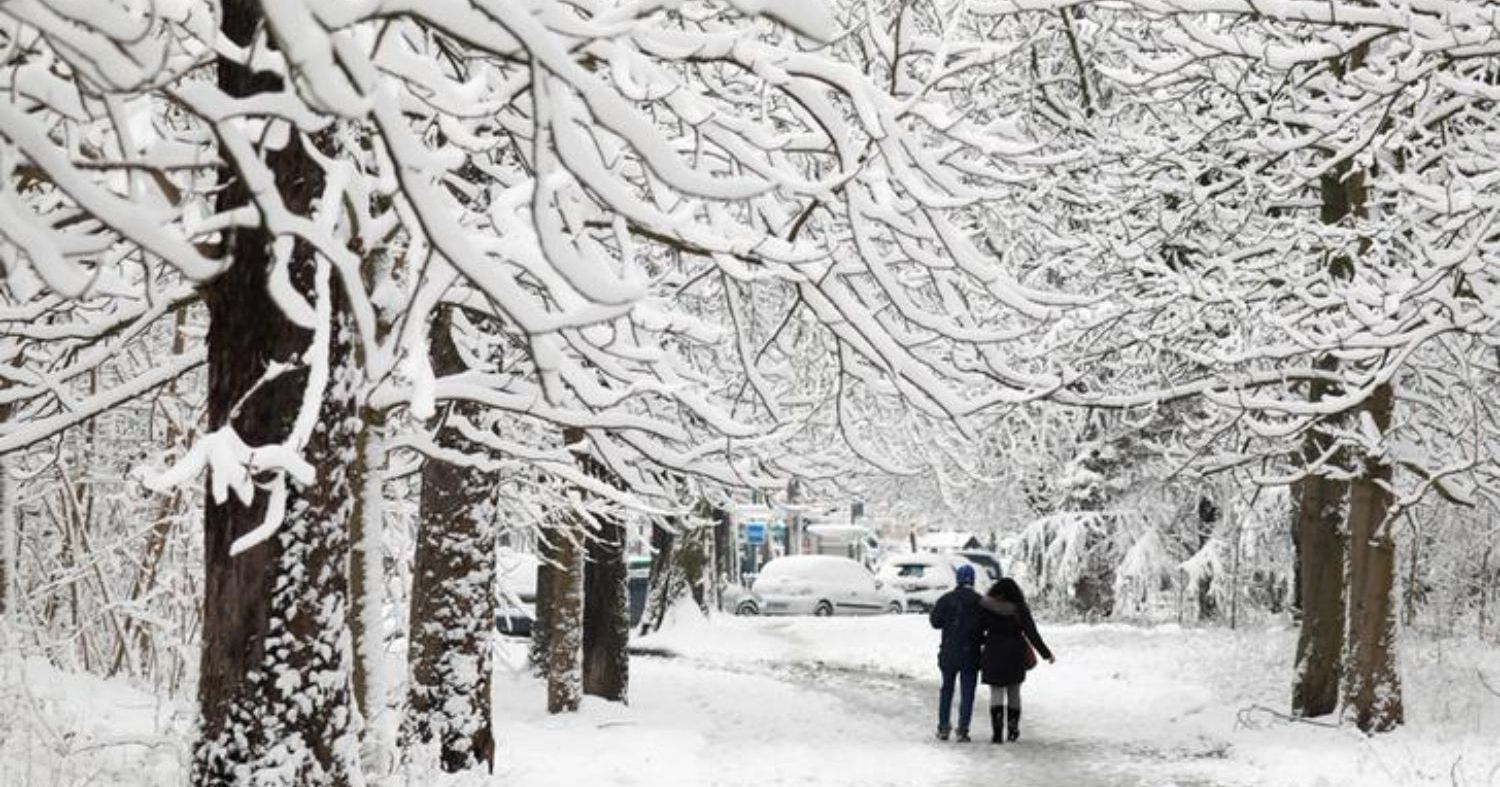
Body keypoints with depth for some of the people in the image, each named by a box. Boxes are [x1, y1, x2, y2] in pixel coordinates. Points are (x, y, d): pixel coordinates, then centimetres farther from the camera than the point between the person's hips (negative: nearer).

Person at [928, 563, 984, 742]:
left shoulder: (946, 599, -5)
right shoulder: (980, 601, -7)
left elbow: (935, 621, -5)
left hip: (949, 652, 1)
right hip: (971, 653, -1)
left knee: (946, 689, 15)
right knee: (967, 692, 3)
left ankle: (943, 728, 13)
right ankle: (963, 730, -3)